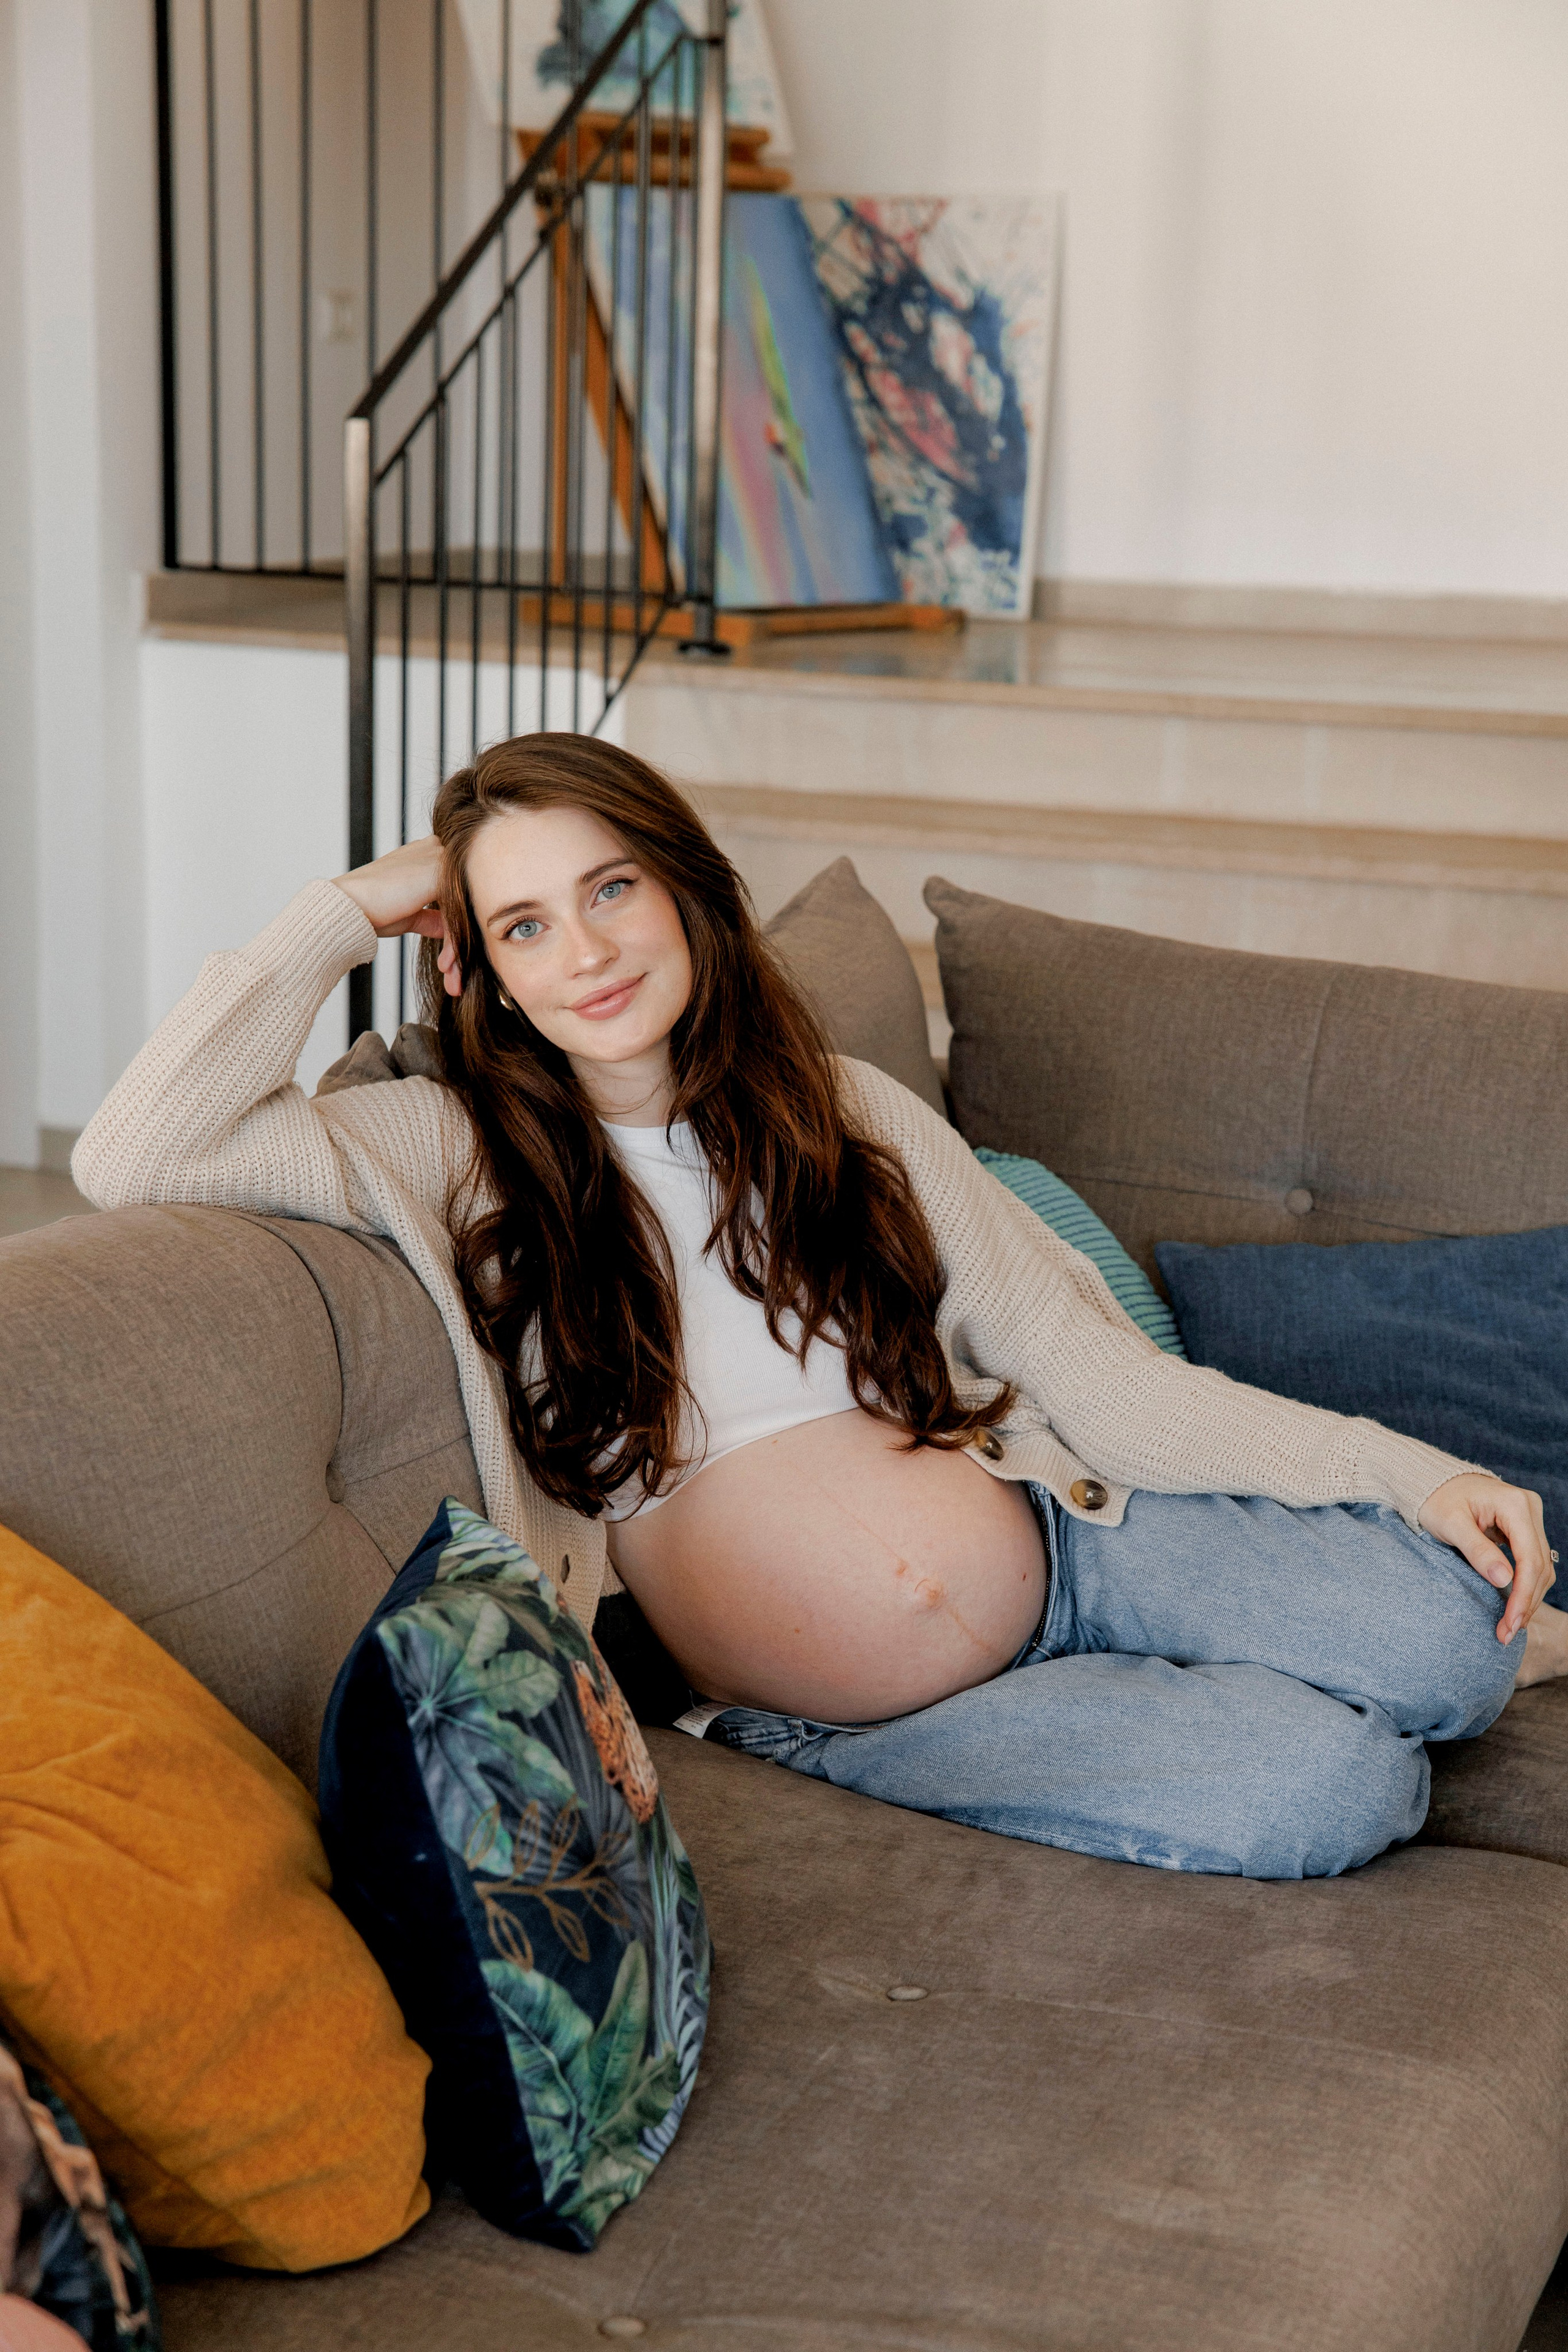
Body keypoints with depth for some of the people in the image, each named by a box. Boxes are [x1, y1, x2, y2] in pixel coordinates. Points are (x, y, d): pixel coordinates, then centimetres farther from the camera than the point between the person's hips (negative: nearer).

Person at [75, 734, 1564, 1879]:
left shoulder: (846, 1114, 7)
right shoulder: (462, 1154, -1)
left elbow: (1084, 1363, 5)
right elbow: (133, 1158, -15)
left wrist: (1412, 1475, -4)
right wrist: (344, 916, -7)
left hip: (1065, 1555, 4)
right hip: (838, 1710, -3)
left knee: (1439, 1636, -20)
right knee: (1329, 1787, -23)